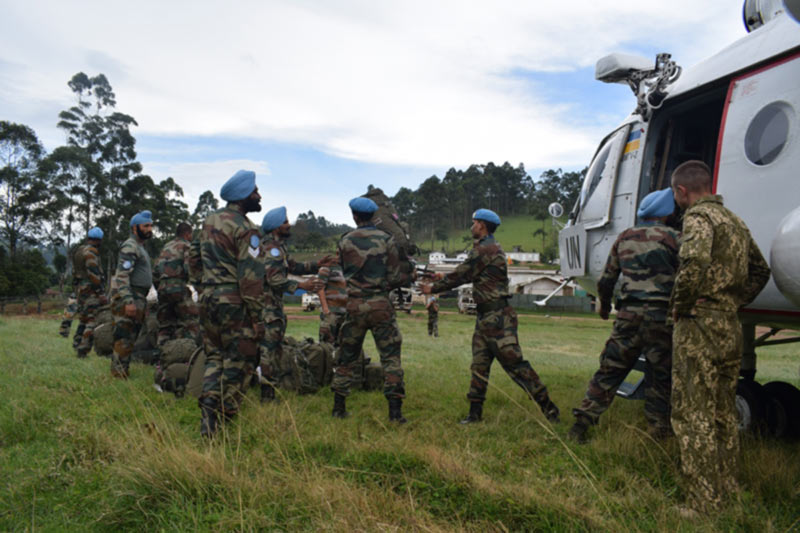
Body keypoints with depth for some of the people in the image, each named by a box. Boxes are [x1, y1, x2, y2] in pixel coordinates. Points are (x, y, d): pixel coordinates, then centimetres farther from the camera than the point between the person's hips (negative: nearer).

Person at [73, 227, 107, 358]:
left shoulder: (79, 251, 16)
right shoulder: (91, 252, -14)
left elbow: (74, 272, 20)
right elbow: (94, 274, -20)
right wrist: (101, 293, -20)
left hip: (80, 288, 10)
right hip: (91, 290, -10)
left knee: (83, 319, 18)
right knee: (92, 320, -9)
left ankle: (78, 346, 25)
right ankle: (83, 350, -12)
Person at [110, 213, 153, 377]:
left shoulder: (140, 247, 22)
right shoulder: (129, 247, -10)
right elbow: (122, 276, -20)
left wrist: (143, 303, 23)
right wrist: (128, 301, -27)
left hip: (138, 299, 10)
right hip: (129, 298, -10)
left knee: (132, 337, 13)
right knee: (125, 337, -8)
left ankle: (122, 368, 21)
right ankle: (119, 372, -4)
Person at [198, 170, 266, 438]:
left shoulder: (209, 221, 12)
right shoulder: (246, 229, -13)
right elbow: (251, 277, -17)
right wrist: (257, 317, -14)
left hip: (208, 299, 8)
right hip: (235, 304, -7)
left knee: (214, 357, 18)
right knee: (236, 364, 4)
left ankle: (208, 413, 8)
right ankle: (225, 420, 9)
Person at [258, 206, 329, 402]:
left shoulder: (278, 246, 17)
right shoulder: (271, 247, -16)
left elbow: (293, 267, 24)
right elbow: (274, 279, -24)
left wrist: (316, 265, 15)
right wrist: (301, 286, -23)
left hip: (274, 305, 11)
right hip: (267, 305, -11)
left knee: (274, 348, 15)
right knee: (268, 347, -8)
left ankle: (268, 393, 24)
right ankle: (266, 395, -3)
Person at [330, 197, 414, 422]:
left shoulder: (345, 242, 2)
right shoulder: (386, 240, -4)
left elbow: (346, 272, 11)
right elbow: (394, 278, -4)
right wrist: (410, 276, 15)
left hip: (355, 305, 2)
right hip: (380, 305, -2)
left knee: (346, 357, 15)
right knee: (390, 356, 4)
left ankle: (339, 407, 20)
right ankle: (395, 410, 0)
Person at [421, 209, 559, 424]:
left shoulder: (485, 249, -15)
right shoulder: (491, 248, 17)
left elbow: (461, 275, -12)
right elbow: (467, 275, 24)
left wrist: (434, 288, 0)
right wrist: (443, 279, 26)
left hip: (497, 318, -10)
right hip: (486, 317, 10)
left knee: (515, 364, -7)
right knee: (479, 364, 10)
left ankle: (548, 408, 1)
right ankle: (475, 412, 17)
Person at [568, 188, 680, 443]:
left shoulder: (624, 238, 13)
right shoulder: (673, 237, 1)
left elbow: (605, 280, 17)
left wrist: (604, 307, 31)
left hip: (628, 314, 3)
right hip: (660, 315, -3)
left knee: (610, 369, 9)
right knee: (659, 378, 7)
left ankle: (582, 421, 8)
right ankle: (659, 433, 14)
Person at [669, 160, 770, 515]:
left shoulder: (699, 217, -11)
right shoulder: (735, 222, 17)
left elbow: (695, 263, -30)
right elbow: (761, 271, 25)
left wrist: (679, 306, -17)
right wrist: (735, 302, 17)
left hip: (700, 326, -9)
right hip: (730, 328, 9)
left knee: (694, 418, -3)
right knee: (724, 415, 18)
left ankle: (702, 504, 2)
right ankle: (727, 488, 30)